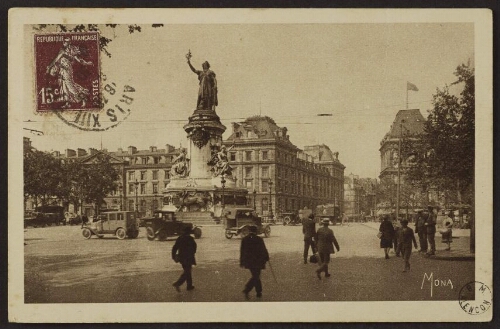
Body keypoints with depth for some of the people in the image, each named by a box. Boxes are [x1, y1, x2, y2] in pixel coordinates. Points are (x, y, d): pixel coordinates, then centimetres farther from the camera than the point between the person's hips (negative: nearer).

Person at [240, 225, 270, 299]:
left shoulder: (244, 239, 1)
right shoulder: (259, 239, -11)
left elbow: (242, 251, 4)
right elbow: (263, 250, -3)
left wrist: (242, 262, 11)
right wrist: (267, 258, 13)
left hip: (248, 261, 5)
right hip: (257, 261, -5)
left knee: (255, 276, 17)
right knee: (256, 277, 1)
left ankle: (259, 292, 22)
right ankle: (246, 290, -15)